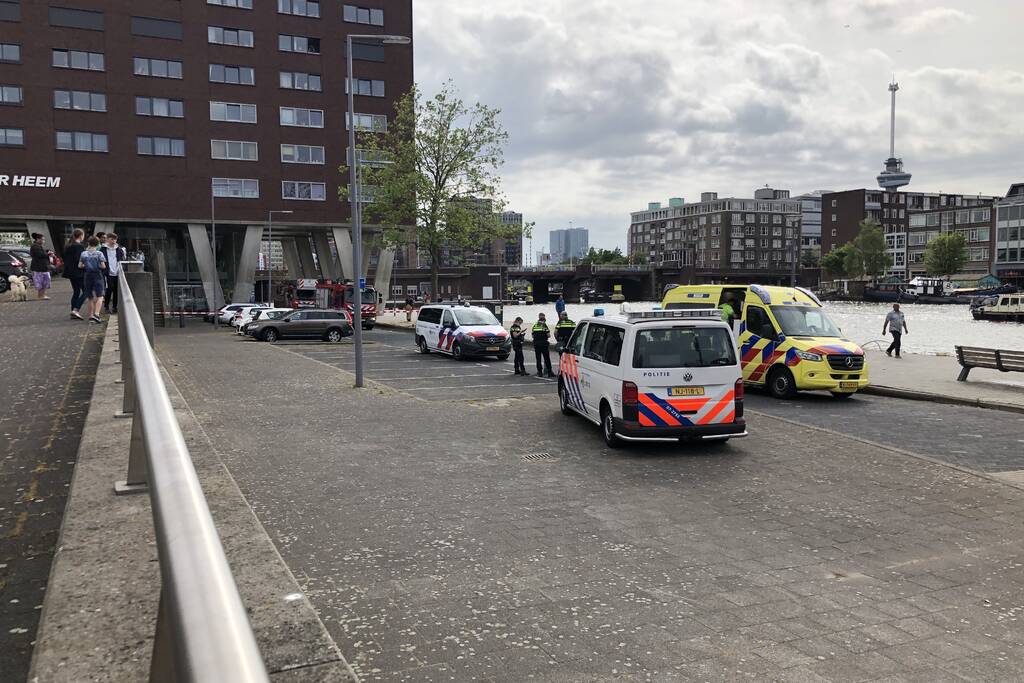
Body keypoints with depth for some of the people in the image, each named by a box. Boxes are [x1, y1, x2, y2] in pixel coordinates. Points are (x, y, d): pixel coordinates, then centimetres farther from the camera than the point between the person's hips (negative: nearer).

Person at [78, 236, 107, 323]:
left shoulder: (83, 254, 4)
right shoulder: (99, 253, -7)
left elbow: (80, 266, 4)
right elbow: (103, 266, -10)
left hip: (87, 276, 4)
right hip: (97, 276, -4)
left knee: (90, 298, 13)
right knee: (99, 297, -6)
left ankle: (90, 316, 15)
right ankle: (96, 314, -24)